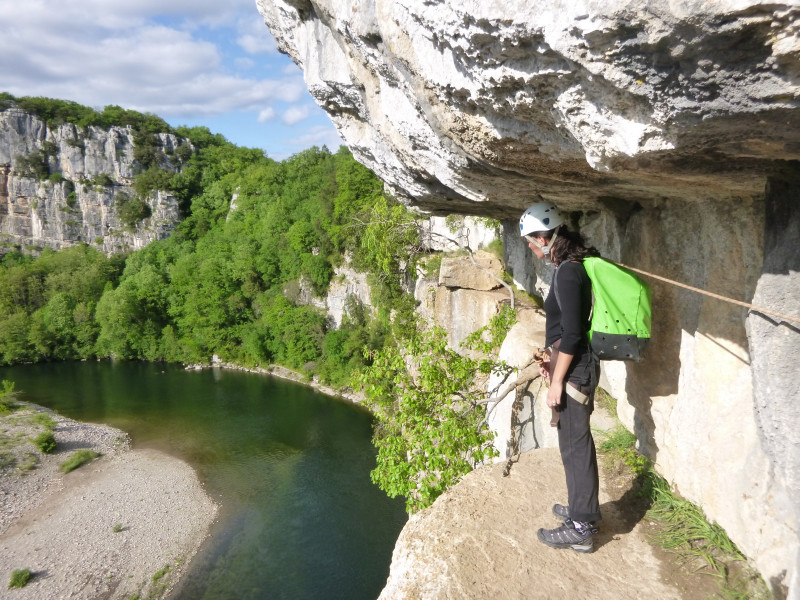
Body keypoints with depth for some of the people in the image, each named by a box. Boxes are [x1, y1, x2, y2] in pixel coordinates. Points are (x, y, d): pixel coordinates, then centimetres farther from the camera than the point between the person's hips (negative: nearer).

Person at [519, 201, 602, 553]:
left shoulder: (567, 273, -20)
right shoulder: (574, 267, 12)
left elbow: (571, 333, -23)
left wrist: (557, 381, -18)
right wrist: (553, 359, 23)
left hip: (572, 371, -10)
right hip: (576, 366, 10)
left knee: (574, 446, 0)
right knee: (577, 442, 19)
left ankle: (580, 528, 12)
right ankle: (584, 508, 35)